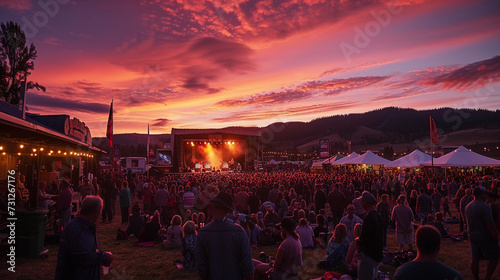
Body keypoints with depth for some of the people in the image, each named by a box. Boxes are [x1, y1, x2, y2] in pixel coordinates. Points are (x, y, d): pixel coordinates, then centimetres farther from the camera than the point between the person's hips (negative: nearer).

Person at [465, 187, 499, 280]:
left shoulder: (468, 207, 8)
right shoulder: (485, 207, -17)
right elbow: (490, 224, -20)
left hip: (472, 236, 7)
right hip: (485, 237, -7)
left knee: (475, 259, 10)